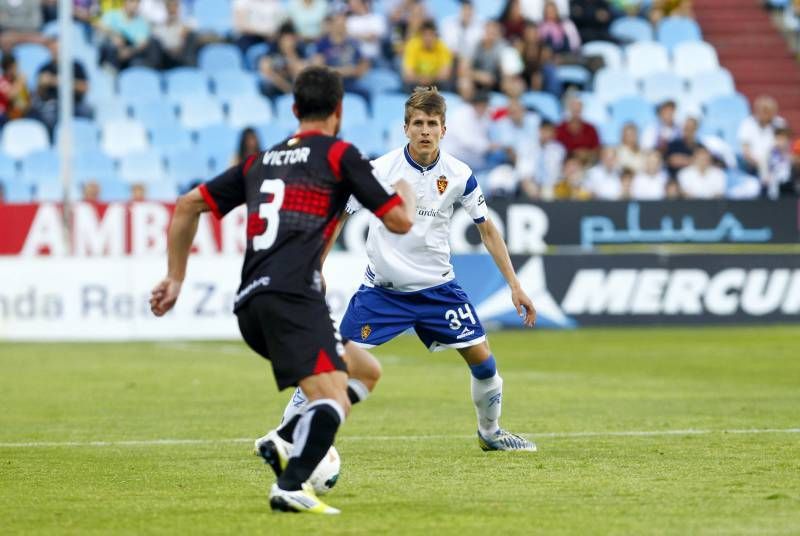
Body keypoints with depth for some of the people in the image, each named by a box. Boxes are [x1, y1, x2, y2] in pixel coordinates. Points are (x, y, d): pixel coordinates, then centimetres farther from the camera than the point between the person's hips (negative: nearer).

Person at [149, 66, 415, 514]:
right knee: (334, 402, -18)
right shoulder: (339, 154, 8)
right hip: (293, 295, -7)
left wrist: (176, 277, 31)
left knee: (362, 369, 21)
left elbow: (187, 206, 26)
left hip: (250, 305, 7)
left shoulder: (261, 162, 25)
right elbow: (400, 221, 9)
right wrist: (405, 192, 31)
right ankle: (291, 487, -39)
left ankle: (287, 444, 5)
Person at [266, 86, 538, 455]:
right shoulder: (380, 170, -14)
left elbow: (487, 231, 5)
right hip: (382, 287, -3)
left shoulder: (459, 175, -6)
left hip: (437, 287, 3)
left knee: (482, 359, 0)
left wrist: (514, 285, 1)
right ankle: (285, 432, 1)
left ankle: (490, 432, 26)